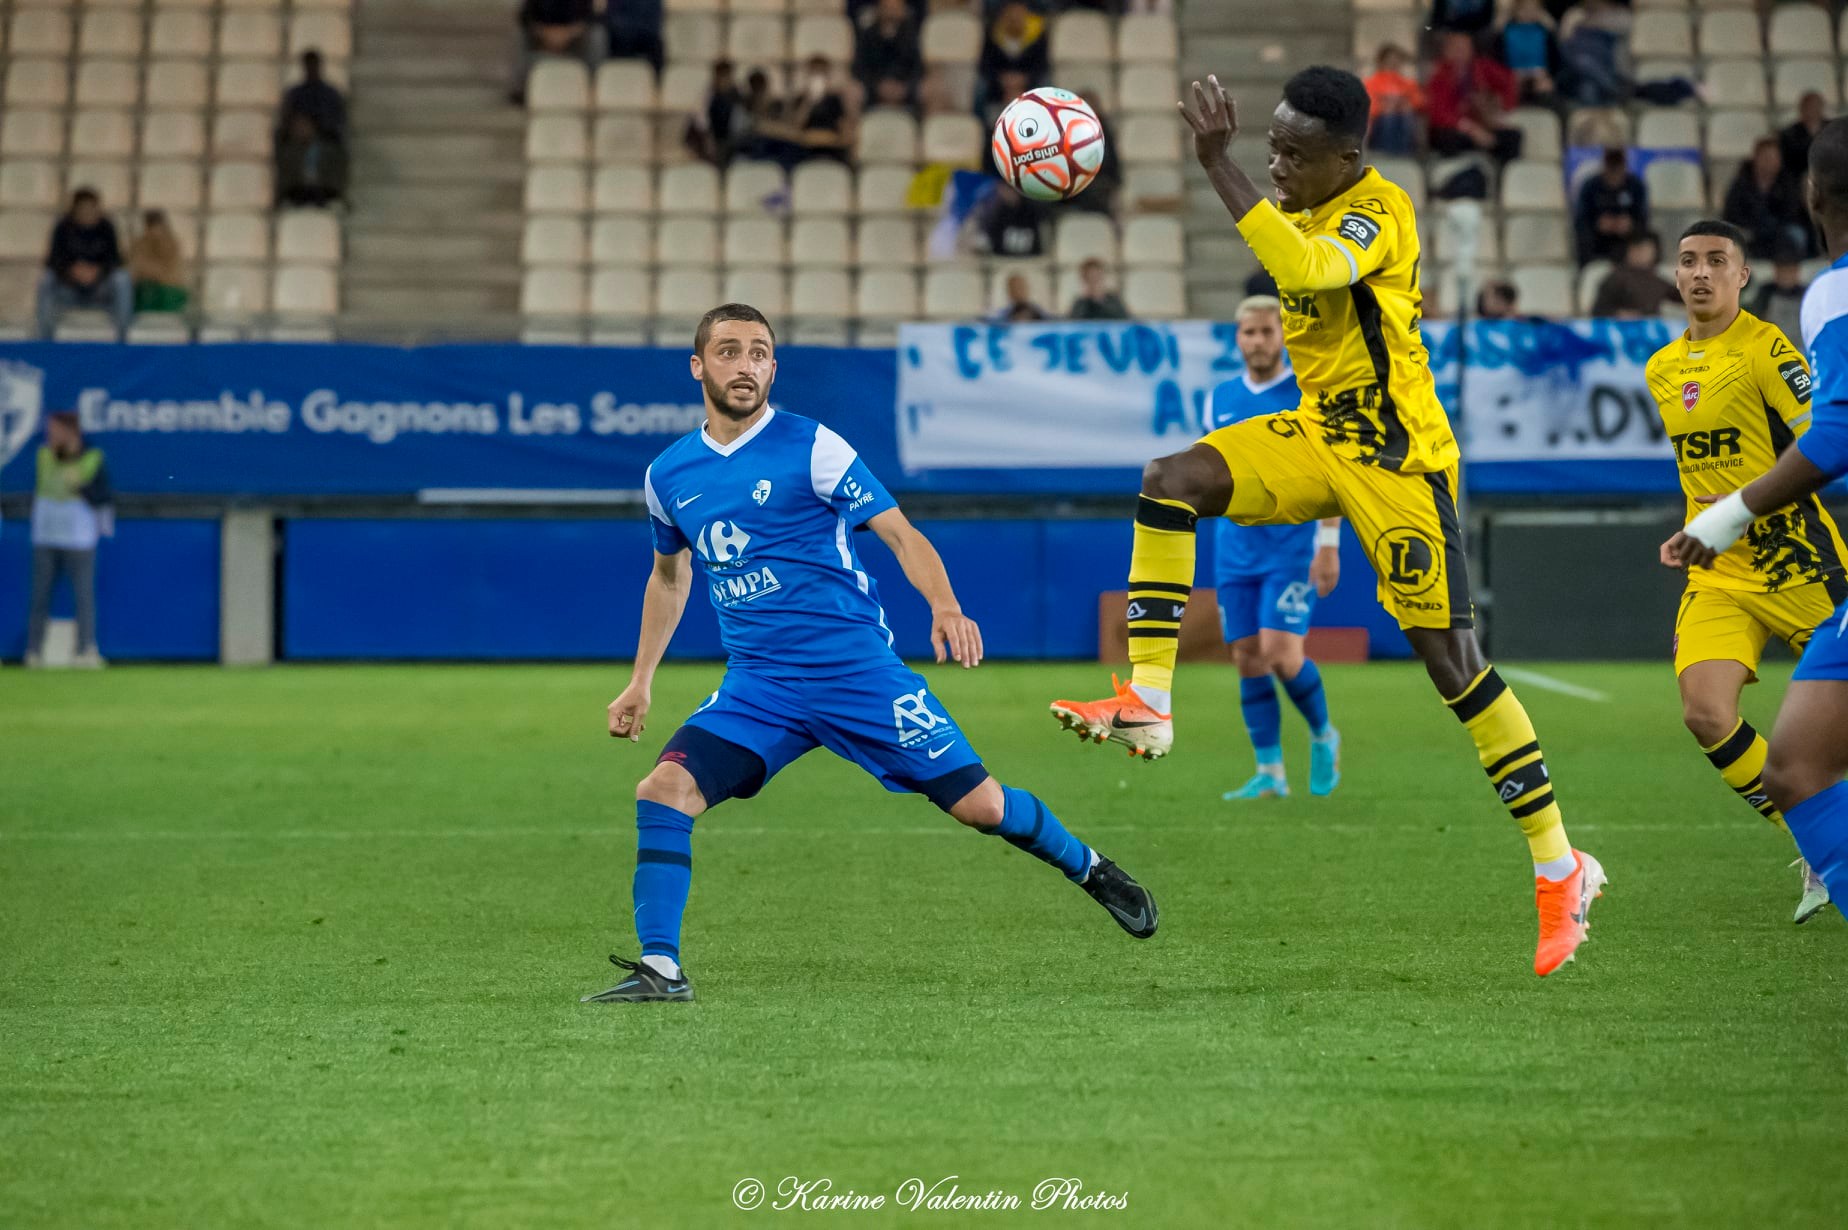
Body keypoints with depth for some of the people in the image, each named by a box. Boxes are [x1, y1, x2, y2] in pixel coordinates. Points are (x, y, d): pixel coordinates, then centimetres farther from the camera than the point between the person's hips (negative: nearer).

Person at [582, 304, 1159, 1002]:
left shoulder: (811, 447, -6)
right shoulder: (668, 475, 8)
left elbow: (900, 534, -8)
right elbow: (669, 576, 26)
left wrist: (945, 607, -27)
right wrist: (640, 682, 24)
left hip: (856, 669, -3)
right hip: (756, 687, 4)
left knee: (978, 804, -3)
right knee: (663, 791, -18)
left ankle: (1088, 868, 25)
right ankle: (660, 969, -12)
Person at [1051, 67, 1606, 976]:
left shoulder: (1379, 211, -21)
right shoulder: (1300, 206, 5)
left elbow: (1306, 270, -42)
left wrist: (1218, 164, -42)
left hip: (1397, 458, -8)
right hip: (1317, 433, 8)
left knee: (1450, 658, -7)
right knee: (1170, 482, -13)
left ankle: (1560, 872, 2)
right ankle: (1148, 703, -9)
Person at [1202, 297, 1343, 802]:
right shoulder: (1220, 400, 9)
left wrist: (1329, 544, -11)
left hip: (1293, 545, -5)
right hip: (1237, 546, 5)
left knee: (1280, 652, -15)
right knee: (1247, 658, 1)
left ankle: (1323, 735, 12)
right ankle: (1270, 773, 8)